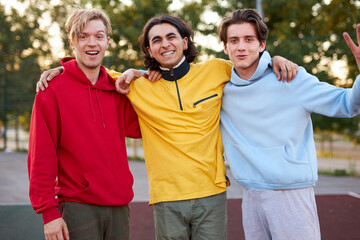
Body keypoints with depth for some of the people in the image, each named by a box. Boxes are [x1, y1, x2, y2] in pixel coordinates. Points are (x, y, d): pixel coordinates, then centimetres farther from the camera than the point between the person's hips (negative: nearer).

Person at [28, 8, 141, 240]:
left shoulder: (117, 90, 10)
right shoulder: (53, 90, -4)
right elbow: (41, 157, -7)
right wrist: (49, 212, -12)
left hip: (119, 207, 5)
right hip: (78, 208, -4)